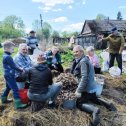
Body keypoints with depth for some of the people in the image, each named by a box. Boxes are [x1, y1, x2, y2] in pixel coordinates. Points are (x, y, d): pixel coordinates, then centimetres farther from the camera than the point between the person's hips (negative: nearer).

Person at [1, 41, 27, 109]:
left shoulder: (5, 56, 10)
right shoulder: (8, 57, -21)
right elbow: (13, 66, -19)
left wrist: (19, 68, 5)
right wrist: (21, 70, -8)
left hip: (7, 75, 10)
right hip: (10, 76, -10)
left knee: (8, 87, 24)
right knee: (15, 89, -8)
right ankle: (18, 103, -5)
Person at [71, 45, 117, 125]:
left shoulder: (83, 61, -19)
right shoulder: (82, 60, 12)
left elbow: (84, 77, -27)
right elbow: (73, 72, 15)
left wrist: (78, 90, -27)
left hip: (87, 88, -10)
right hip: (92, 87, 10)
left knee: (79, 103, -1)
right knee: (91, 98, 34)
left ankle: (94, 110, -24)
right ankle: (106, 103, 15)